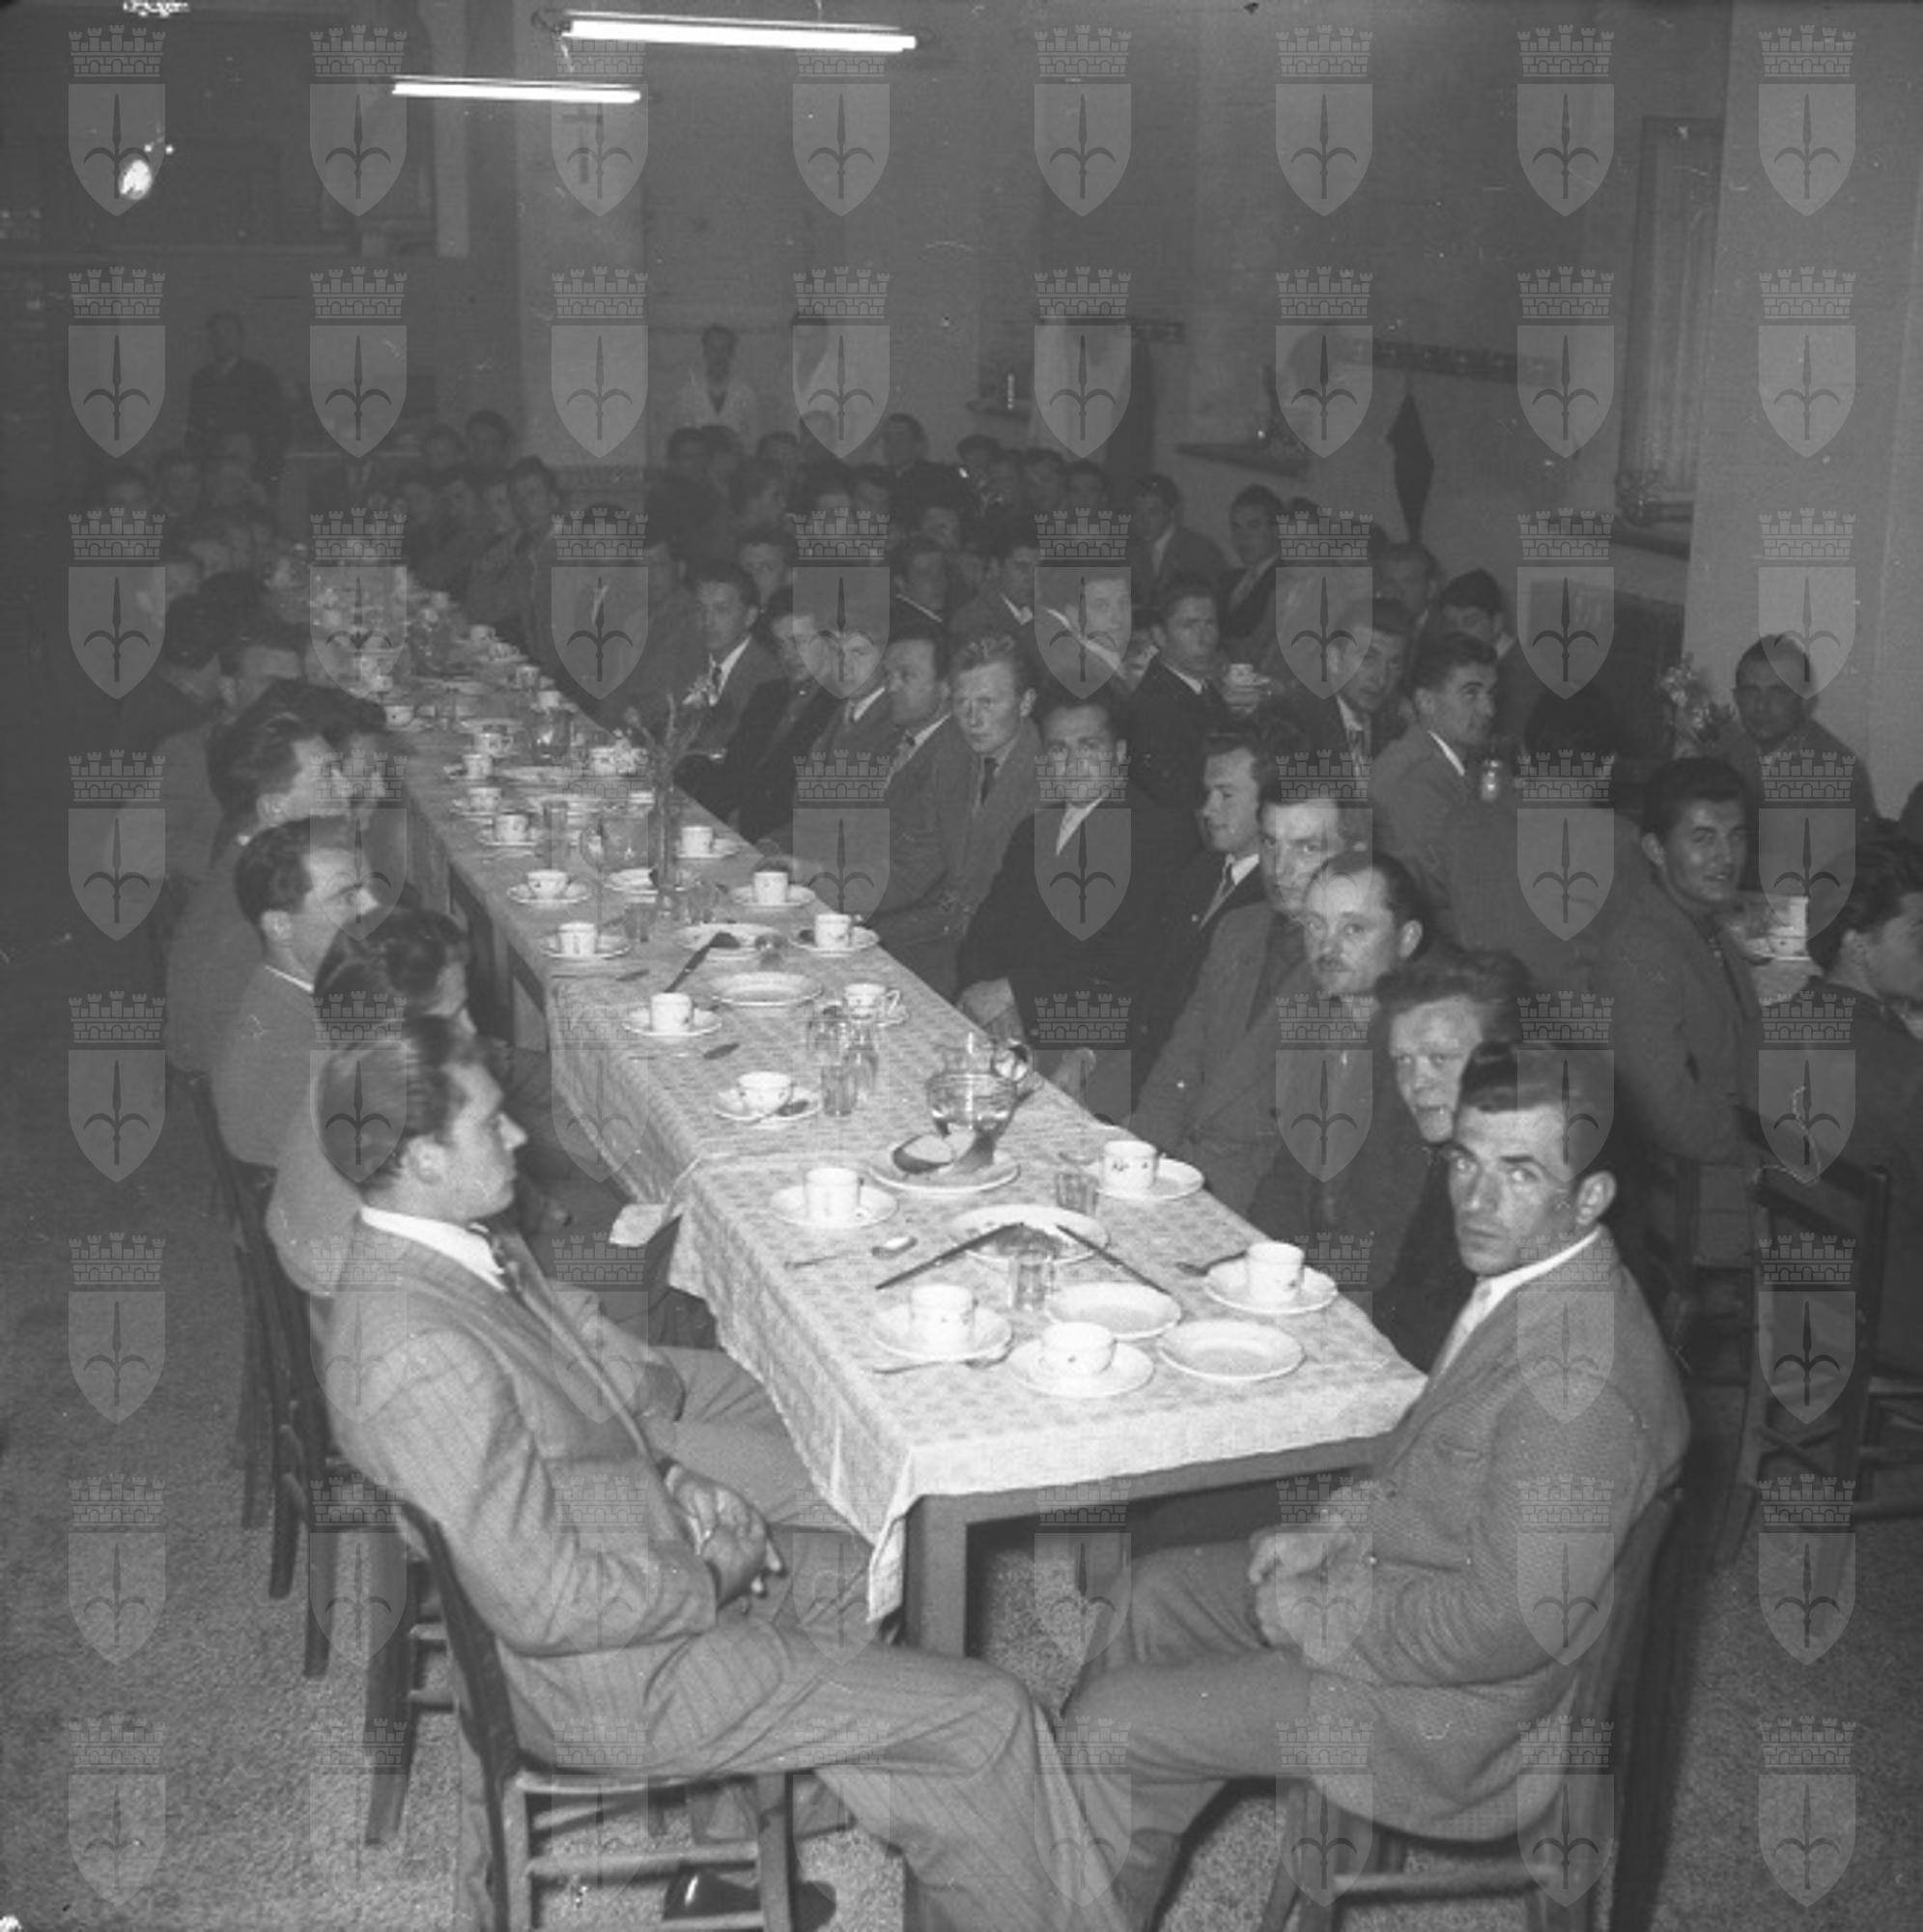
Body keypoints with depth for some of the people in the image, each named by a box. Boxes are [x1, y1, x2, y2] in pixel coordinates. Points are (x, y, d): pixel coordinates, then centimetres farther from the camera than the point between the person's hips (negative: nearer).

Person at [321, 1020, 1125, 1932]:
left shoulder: (452, 1251, -2)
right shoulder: (419, 1358, -33)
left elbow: (600, 1369, 13)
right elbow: (544, 1602, -29)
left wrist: (676, 1478, -2)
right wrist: (709, 1582, -15)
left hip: (651, 1565, 9)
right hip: (615, 1678, -9)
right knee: (984, 1716, -5)